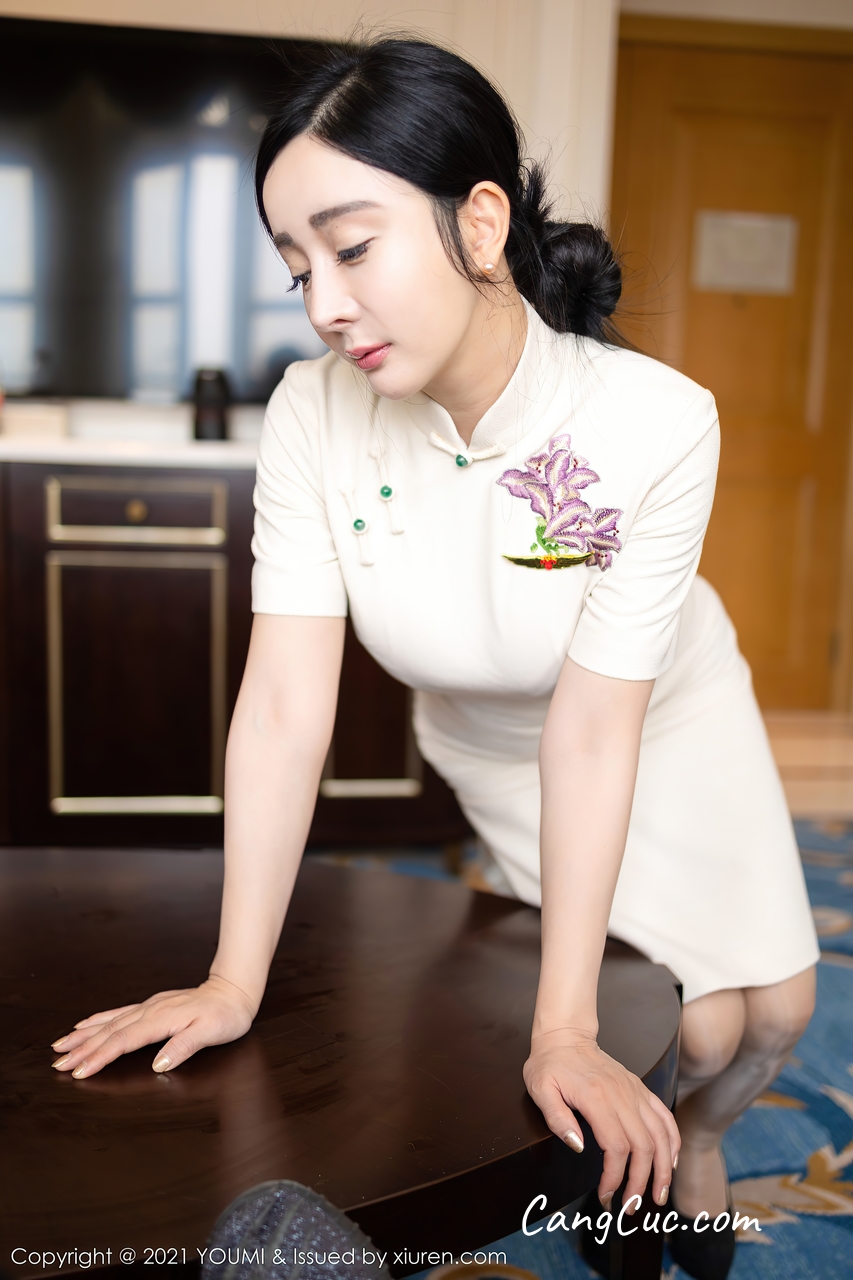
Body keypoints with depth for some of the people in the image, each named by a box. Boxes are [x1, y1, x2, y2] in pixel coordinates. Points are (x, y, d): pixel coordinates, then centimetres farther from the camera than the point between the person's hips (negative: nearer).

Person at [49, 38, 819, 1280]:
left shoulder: (654, 422, -33)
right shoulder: (315, 417, -28)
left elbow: (595, 727, -32)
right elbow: (286, 702, -30)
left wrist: (564, 1030, -30)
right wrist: (235, 982, -28)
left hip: (668, 725, 1)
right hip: (491, 743, 0)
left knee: (774, 1010, 7)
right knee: (695, 1024, -1)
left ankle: (689, 1137, 43)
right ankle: (626, 1142, 36)